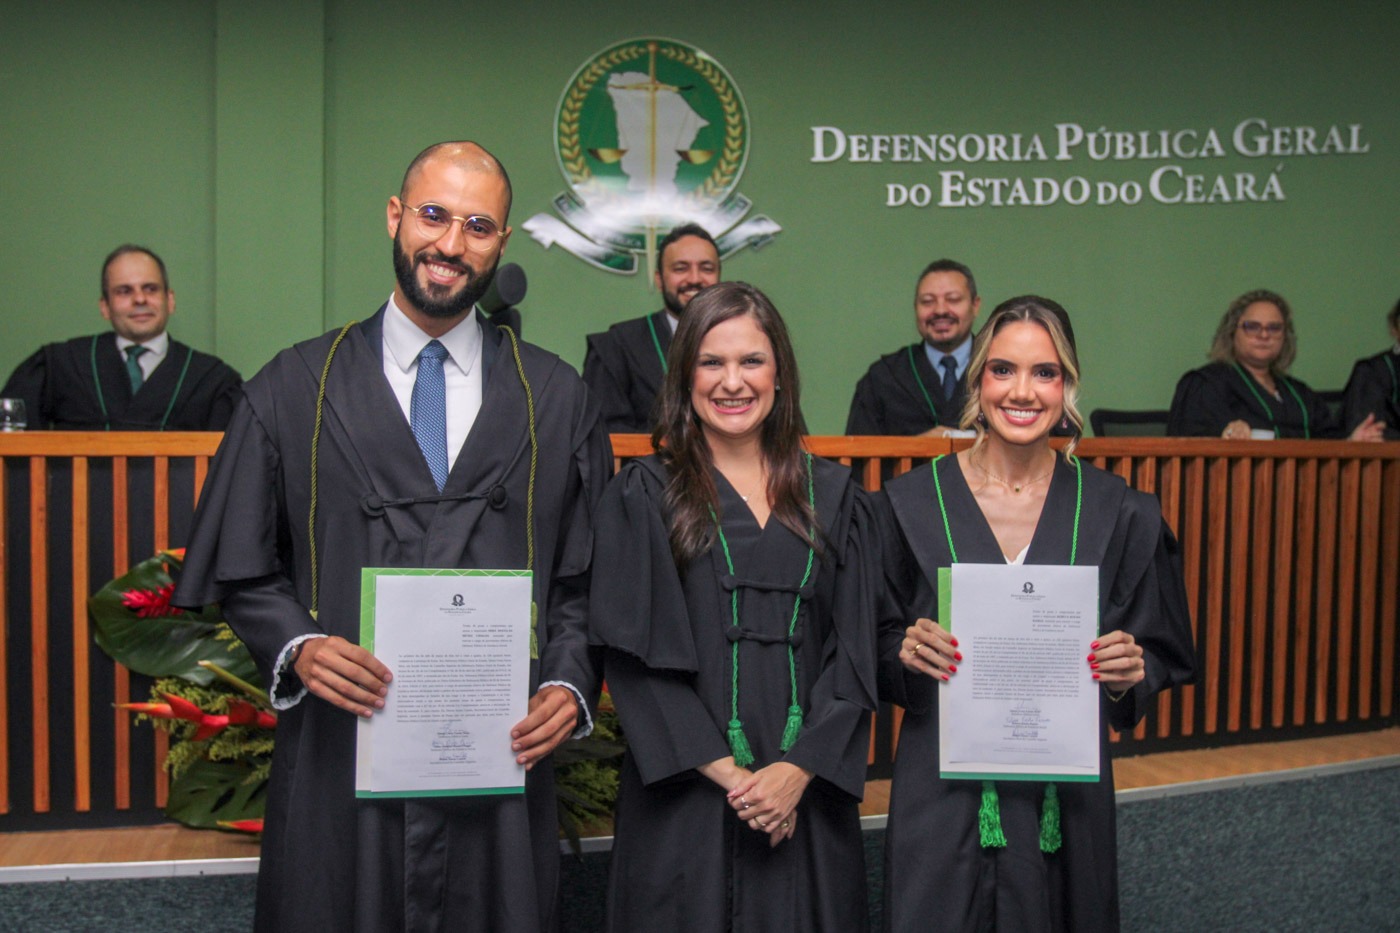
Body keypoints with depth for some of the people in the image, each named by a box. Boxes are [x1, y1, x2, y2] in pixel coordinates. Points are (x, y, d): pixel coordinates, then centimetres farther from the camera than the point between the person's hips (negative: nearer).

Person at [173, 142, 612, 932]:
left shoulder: (558, 399, 5)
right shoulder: (293, 390, 3)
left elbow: (585, 577, 6)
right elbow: (243, 571, 6)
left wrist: (569, 685, -8)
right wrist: (296, 647, -12)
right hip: (339, 758, 0)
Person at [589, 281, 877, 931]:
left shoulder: (833, 498, 8)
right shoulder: (643, 496, 1)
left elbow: (853, 652, 3)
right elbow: (635, 651, -6)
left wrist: (799, 770, -9)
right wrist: (727, 773, -12)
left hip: (805, 798, 2)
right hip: (683, 802, -2)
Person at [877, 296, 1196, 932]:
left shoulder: (1117, 513, -1)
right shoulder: (910, 502, -4)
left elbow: (1161, 656, 5)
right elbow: (877, 646, 3)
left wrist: (1129, 672, -16)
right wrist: (906, 652, -18)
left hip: (1067, 798, 1)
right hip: (943, 799, -1)